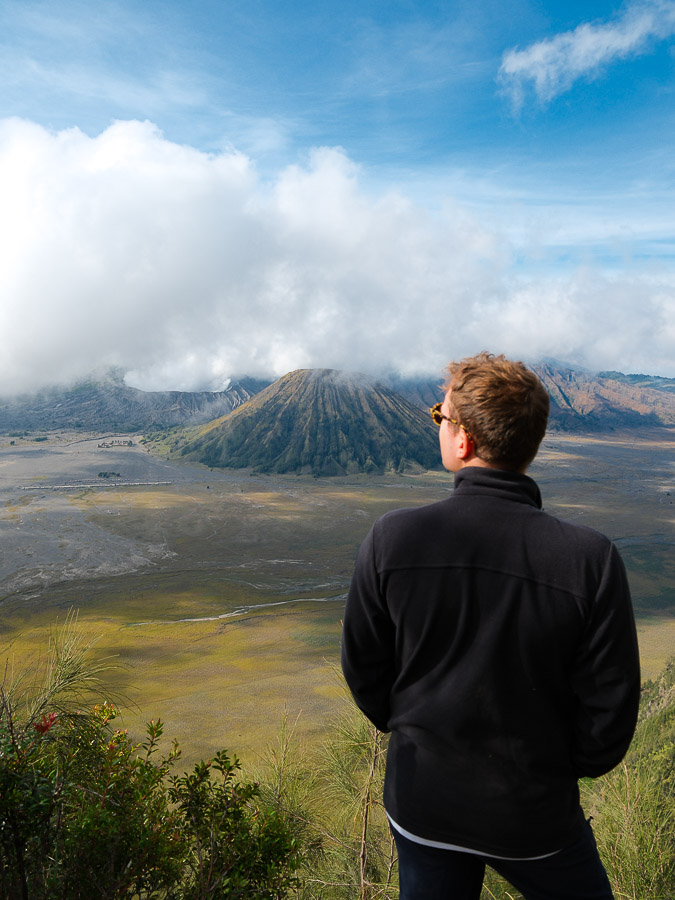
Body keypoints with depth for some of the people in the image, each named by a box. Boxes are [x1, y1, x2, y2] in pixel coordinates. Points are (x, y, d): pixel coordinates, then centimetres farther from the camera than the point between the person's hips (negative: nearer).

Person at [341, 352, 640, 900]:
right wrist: (557, 767, 8)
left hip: (421, 802, 1)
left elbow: (363, 670, -7)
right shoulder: (591, 559, -22)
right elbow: (610, 715, -12)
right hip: (535, 814, 0)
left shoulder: (391, 539, -20)